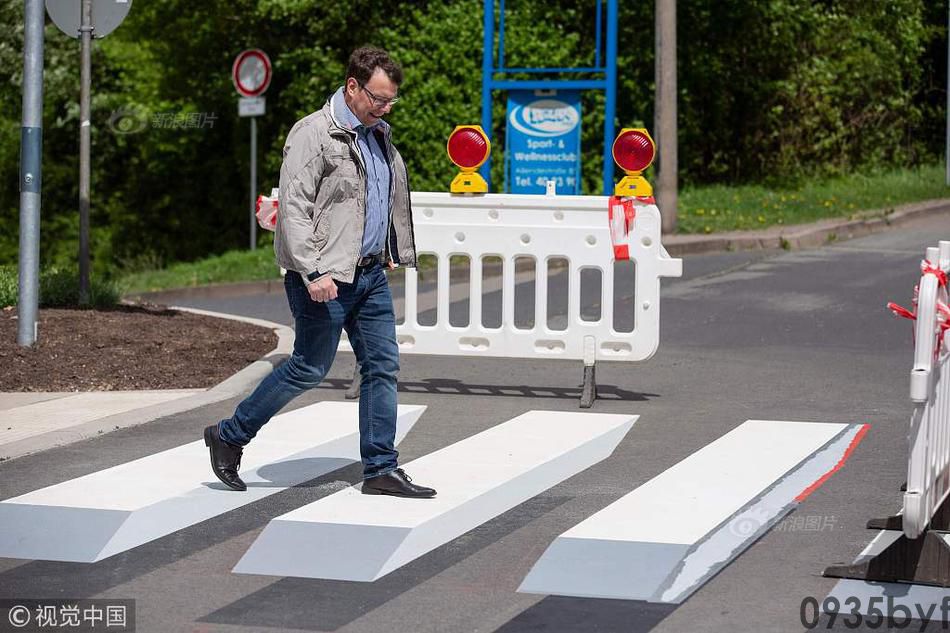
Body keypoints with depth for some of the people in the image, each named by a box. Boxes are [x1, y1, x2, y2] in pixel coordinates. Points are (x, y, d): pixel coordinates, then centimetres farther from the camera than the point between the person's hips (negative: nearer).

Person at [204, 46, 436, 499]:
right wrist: (313, 272, -23)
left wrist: (394, 253, 23)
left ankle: (381, 470, 9)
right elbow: (293, 208, -18)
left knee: (382, 365, 4)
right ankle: (229, 437, 14)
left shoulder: (378, 136, 14)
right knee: (309, 368, -2)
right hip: (325, 278, -8)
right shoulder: (313, 135, -12)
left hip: (370, 274, 8)